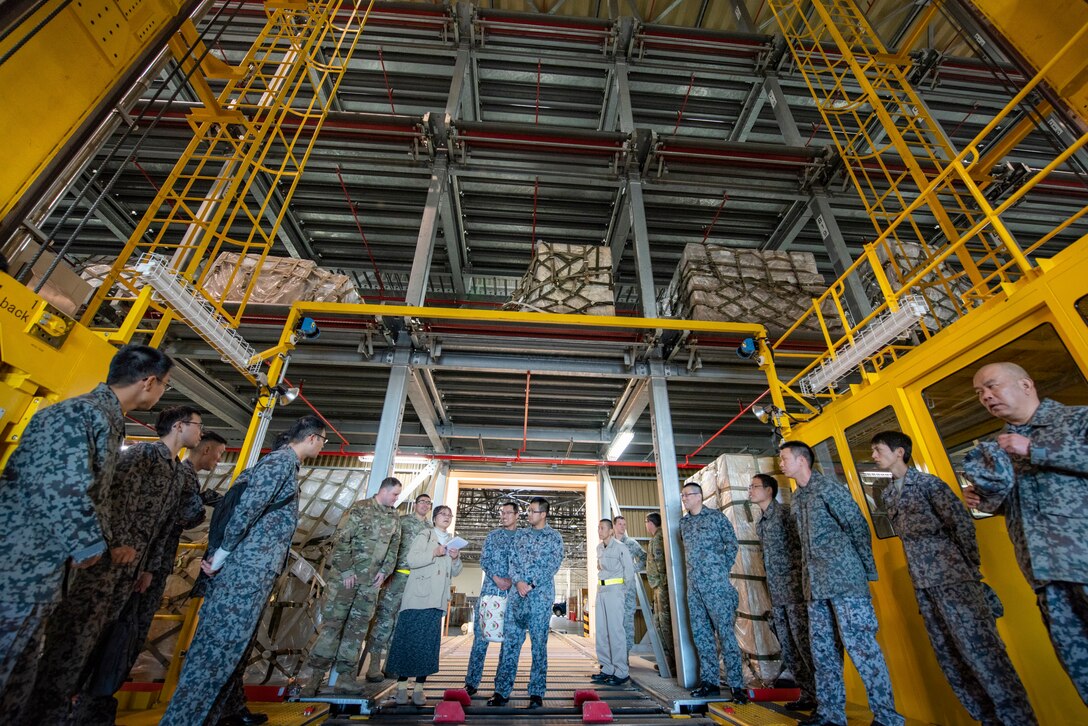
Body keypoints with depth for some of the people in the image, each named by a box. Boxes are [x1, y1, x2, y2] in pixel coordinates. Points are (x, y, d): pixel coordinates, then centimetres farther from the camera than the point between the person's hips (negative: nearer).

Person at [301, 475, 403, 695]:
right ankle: (317, 673, 14)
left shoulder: (394, 518, 8)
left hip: (371, 581, 5)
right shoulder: (360, 509, -9)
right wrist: (346, 570, -14)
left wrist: (384, 571, 0)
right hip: (345, 576, -5)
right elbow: (341, 540, -12)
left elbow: (394, 548, 12)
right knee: (332, 622, 0)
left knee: (358, 627, 8)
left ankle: (346, 675, 18)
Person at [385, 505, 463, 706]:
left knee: (429, 642, 5)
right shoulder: (425, 535, 0)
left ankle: (419, 688, 13)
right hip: (418, 596, -4)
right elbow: (411, 560, -12)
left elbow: (455, 572, 15)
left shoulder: (452, 540, 15)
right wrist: (434, 553, -22)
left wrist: (456, 558, -5)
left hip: (437, 600, 5)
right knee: (409, 639, -1)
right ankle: (402, 686, 10)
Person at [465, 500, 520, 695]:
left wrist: (512, 580, -13)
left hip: (513, 592, -1)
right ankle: (472, 682, 10)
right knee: (481, 633, 0)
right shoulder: (492, 536, 10)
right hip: (490, 589, 1)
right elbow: (483, 560, 4)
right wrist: (496, 578, -11)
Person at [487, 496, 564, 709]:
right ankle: (502, 691, 16)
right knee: (509, 642, 6)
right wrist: (518, 581, -11)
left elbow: (553, 566, -9)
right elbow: (512, 561, 6)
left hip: (541, 596, -3)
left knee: (539, 644, 5)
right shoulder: (519, 534, 10)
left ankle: (537, 693, 17)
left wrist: (531, 585, -15)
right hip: (517, 594, 4)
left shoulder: (554, 537, -2)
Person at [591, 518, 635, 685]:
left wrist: (621, 586, 2)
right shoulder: (599, 548, 11)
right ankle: (607, 668, 18)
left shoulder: (620, 547, -9)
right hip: (601, 590, 7)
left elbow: (629, 570, -5)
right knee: (601, 631, 9)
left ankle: (621, 672, 2)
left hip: (614, 590, -7)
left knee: (615, 631, -7)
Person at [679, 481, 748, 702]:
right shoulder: (684, 523, 12)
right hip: (694, 584, 6)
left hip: (716, 583, -6)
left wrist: (722, 570, -1)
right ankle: (710, 681, 19)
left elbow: (732, 543, 0)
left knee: (725, 631, -3)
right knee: (700, 633, 9)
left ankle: (736, 684, 7)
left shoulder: (716, 516, -3)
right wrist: (695, 571, 11)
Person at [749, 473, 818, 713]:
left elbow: (801, 547, -13)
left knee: (804, 644, -4)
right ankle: (808, 696, 23)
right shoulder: (760, 524, 15)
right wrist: (771, 596, 18)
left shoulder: (785, 512, -9)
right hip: (777, 595, 8)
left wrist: (804, 584, -16)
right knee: (788, 649, 12)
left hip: (794, 590, -8)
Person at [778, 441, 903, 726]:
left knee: (860, 645, -4)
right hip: (816, 584, 8)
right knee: (822, 648, 12)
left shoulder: (828, 487, -8)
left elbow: (859, 527, -8)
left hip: (845, 578, -8)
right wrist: (808, 578, 14)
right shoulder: (795, 501, 14)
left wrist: (868, 573, -8)